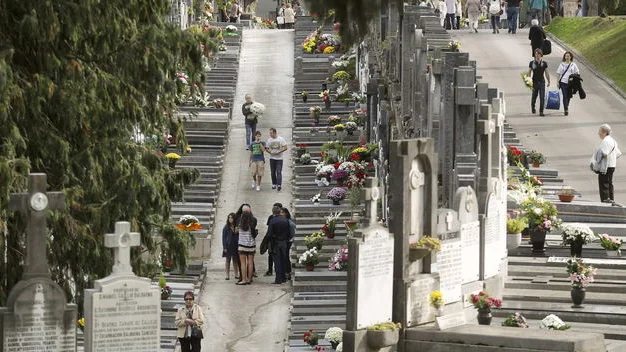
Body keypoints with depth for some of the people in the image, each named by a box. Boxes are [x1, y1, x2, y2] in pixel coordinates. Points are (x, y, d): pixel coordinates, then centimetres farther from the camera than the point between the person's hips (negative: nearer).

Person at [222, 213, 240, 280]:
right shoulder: (226, 227, -3)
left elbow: (239, 237, 6)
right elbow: (224, 237, -3)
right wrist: (225, 247, -9)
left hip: (235, 246, 2)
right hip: (228, 246, -2)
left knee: (235, 261, 7)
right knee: (228, 260, 3)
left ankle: (236, 275, 13)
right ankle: (227, 275, 6)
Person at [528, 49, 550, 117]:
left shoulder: (544, 63, 4)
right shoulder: (532, 63, 2)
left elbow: (546, 73, 9)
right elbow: (529, 73, 5)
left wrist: (549, 82, 8)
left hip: (542, 82, 0)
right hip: (534, 82, 0)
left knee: (542, 98, -8)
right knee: (534, 97, 8)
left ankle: (541, 112, -4)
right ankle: (532, 107, 37)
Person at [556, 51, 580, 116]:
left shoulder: (573, 65, 6)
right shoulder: (562, 65, 5)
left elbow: (577, 73, 9)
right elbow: (558, 73, 7)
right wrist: (558, 82, 0)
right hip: (563, 82, -1)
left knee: (568, 96, 11)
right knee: (565, 96, -10)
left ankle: (566, 107, 32)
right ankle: (566, 110, -13)